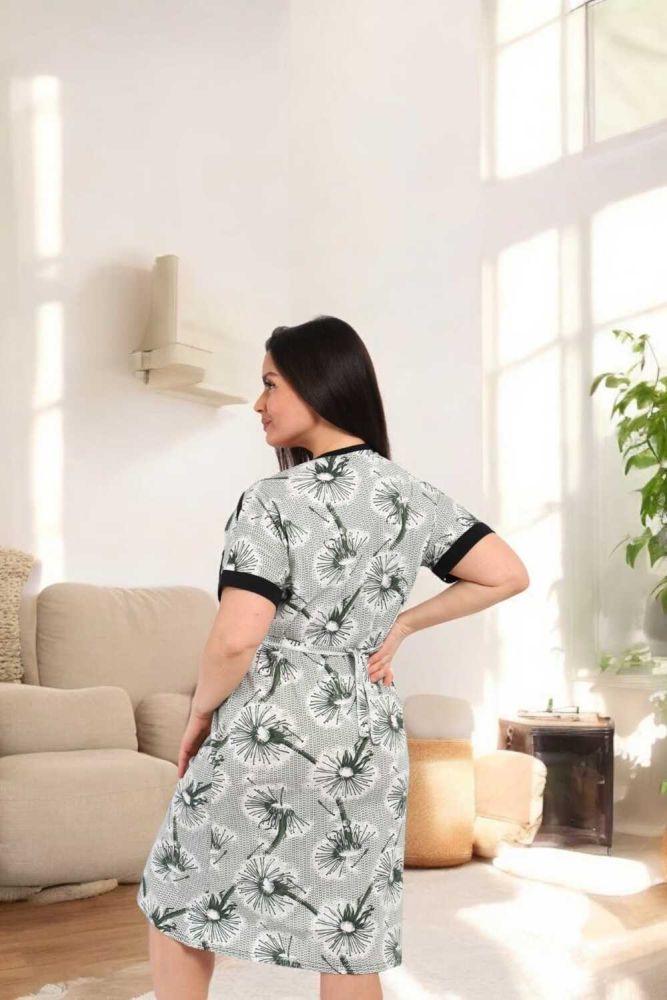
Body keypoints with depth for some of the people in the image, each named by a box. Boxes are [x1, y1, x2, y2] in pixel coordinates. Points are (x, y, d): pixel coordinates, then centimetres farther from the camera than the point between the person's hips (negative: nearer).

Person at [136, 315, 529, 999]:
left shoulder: (273, 502, -14)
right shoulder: (414, 496, 2)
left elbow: (236, 639, -21)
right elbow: (507, 575, 4)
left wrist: (200, 712, -3)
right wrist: (402, 623, 8)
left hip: (264, 736, -5)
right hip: (367, 743, 5)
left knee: (176, 905, 19)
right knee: (350, 945, 14)